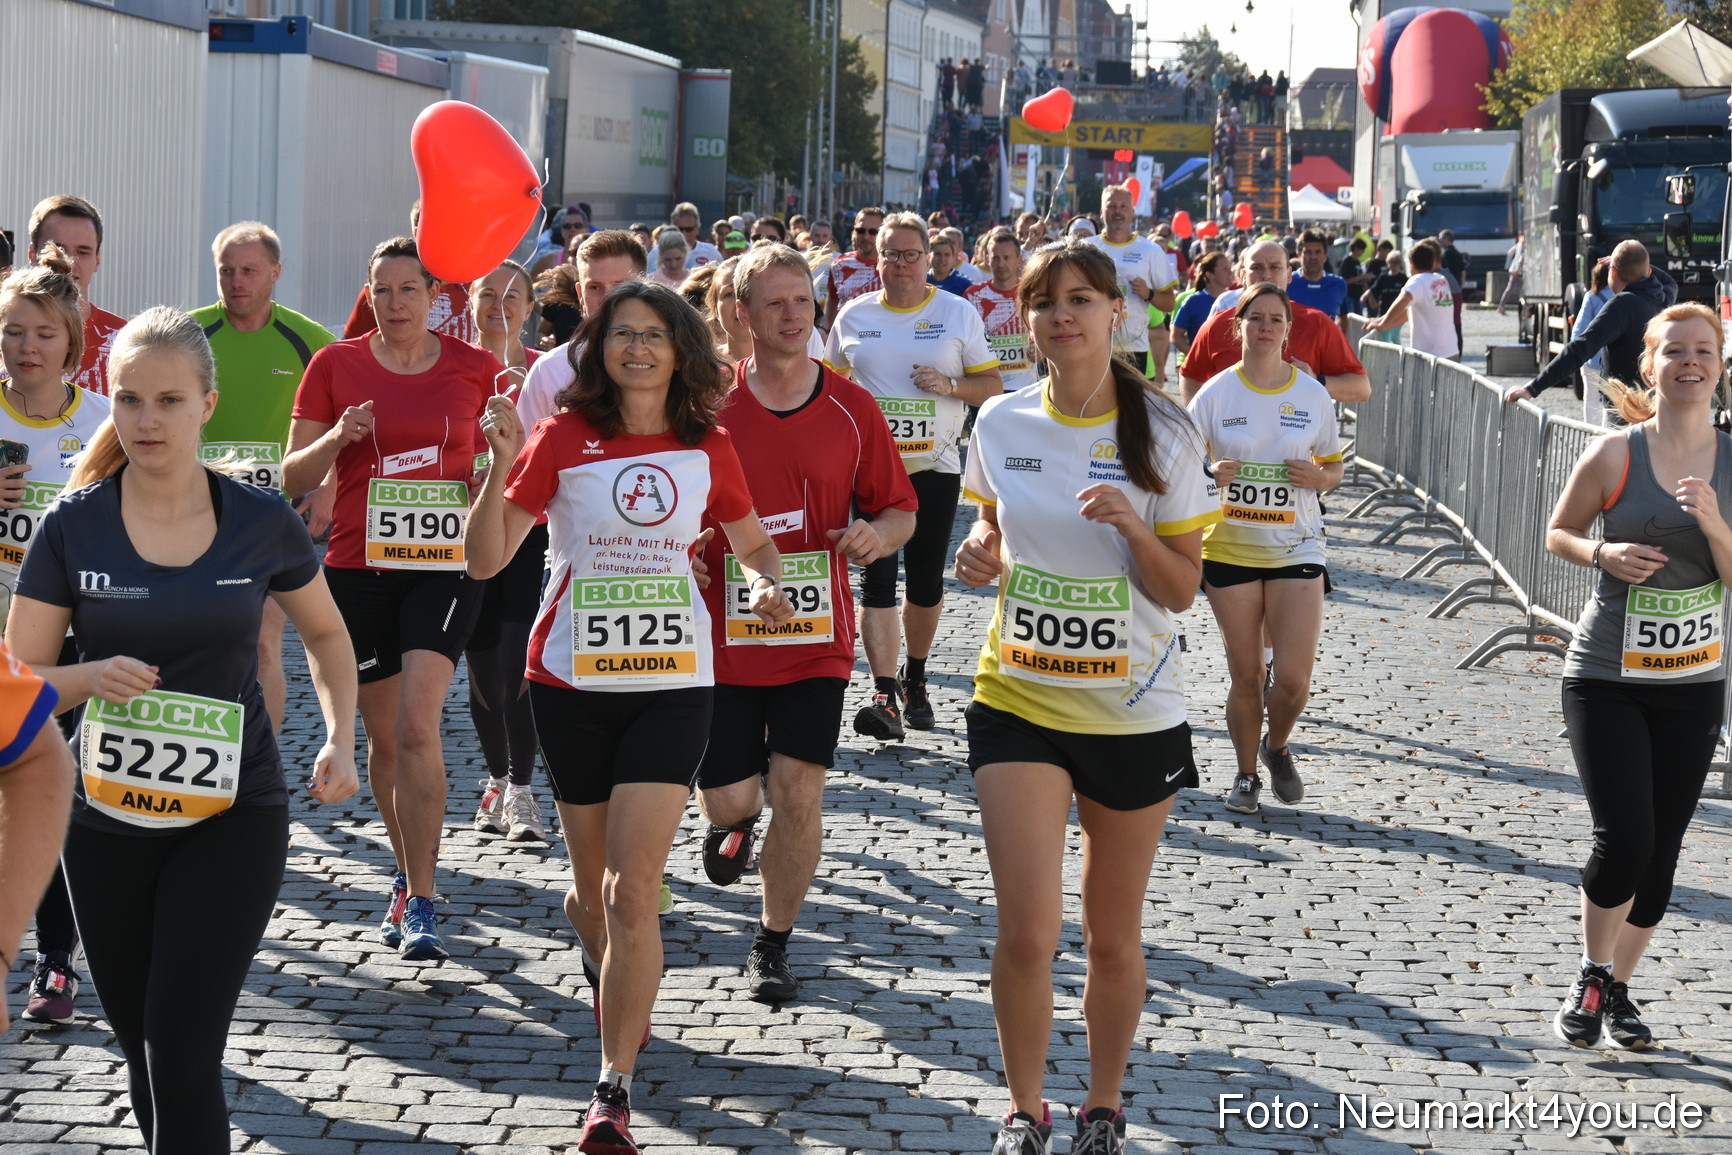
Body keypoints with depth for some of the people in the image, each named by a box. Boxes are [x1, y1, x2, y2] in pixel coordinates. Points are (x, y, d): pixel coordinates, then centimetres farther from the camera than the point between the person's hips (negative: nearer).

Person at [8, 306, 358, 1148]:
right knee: (140, 1049, 12)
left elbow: (326, 635, 13)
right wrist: (92, 677, -24)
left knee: (183, 1052, -12)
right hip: (107, 820, 2)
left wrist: (340, 739, -2)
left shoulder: (262, 523, -4)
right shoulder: (73, 525, -5)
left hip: (234, 818, -2)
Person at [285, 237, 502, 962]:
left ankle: (420, 903, -13)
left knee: (418, 726, -17)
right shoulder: (335, 366, 2)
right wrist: (336, 438, -15)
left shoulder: (475, 370, 3)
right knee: (383, 738, 11)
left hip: (444, 567, -2)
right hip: (357, 568, 2)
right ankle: (409, 875, 33)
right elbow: (293, 479, 3)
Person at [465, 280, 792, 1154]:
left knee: (631, 892, -10)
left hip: (672, 683, 0)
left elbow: (750, 540, 18)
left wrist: (765, 582, -4)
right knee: (594, 882, 13)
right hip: (572, 680, 0)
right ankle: (607, 967, 50)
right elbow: (485, 560, -9)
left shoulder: (707, 447, 2)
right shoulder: (564, 438, -4)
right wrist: (502, 465, -23)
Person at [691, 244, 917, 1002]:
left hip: (816, 636, 0)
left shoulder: (851, 408, 0)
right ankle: (736, 819, 43)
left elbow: (901, 509, 8)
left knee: (798, 792, -7)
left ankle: (773, 945, 12)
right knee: (728, 796, 3)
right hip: (725, 635, 0)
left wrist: (876, 534, -14)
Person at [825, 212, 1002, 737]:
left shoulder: (958, 313, 2)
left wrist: (951, 385, -15)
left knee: (926, 581, 8)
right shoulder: (854, 315, 6)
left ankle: (915, 681, 29)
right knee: (877, 577, -11)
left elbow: (993, 384, 4)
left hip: (935, 467, 0)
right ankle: (885, 697, -17)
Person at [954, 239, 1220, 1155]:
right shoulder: (1001, 424, 0)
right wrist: (982, 559, -5)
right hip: (1018, 702, 1)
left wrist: (1132, 526, -22)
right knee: (1027, 933, -8)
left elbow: (1181, 590, -4)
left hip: (1134, 715, -1)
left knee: (1113, 938, 11)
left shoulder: (1161, 434, -6)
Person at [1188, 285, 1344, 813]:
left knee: (1293, 677, -8)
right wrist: (1209, 475, -17)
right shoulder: (1216, 392, -1)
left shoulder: (1313, 394, 2)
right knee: (1245, 675, 5)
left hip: (1295, 548, 0)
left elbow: (1335, 467, 12)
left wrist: (1319, 477, -10)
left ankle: (1276, 748, 23)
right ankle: (1246, 774, 25)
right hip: (1229, 547, 0)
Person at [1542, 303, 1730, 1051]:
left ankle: (1618, 990, 27)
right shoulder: (1615, 455, -9)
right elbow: (1558, 534, 4)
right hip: (1606, 681, -3)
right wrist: (1603, 553, -16)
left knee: (1661, 852, 8)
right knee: (1624, 840, -13)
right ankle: (1591, 975, 12)